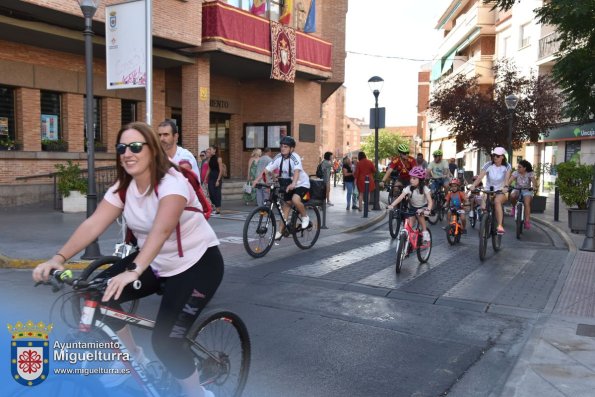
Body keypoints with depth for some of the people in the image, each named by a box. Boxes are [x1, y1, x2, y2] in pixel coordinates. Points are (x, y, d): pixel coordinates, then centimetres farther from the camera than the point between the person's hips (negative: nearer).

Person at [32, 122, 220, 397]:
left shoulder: (172, 183, -25)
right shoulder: (122, 187, -2)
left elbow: (160, 231, -40)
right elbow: (93, 224, -12)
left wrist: (133, 271, -53)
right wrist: (59, 257, -26)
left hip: (197, 263, -7)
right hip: (156, 263, 7)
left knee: (165, 342, -18)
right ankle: (133, 356, 15)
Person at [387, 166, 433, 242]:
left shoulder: (424, 188, -22)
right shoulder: (408, 188, -20)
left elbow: (430, 201, -30)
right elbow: (400, 197, -31)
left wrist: (428, 209, -51)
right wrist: (391, 205, -46)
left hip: (423, 207, -2)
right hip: (412, 207, 2)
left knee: (420, 214, -31)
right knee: (409, 225, -12)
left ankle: (425, 232, -15)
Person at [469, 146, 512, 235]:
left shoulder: (506, 166, -6)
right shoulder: (488, 165, -7)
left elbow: (507, 177, -24)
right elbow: (480, 176, -21)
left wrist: (505, 186, -44)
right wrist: (473, 185, -39)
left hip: (501, 191, -1)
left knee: (497, 201, -34)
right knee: (483, 208, -20)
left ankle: (500, 226, -33)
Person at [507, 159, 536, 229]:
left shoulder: (530, 174, -8)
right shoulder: (516, 173, -7)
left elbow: (533, 181, -24)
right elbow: (510, 180, -23)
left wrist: (533, 187, -46)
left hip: (527, 190, -1)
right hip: (517, 189, 1)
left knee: (527, 203, -27)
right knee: (512, 195, -34)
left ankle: (527, 221, -26)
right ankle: (514, 207, -3)